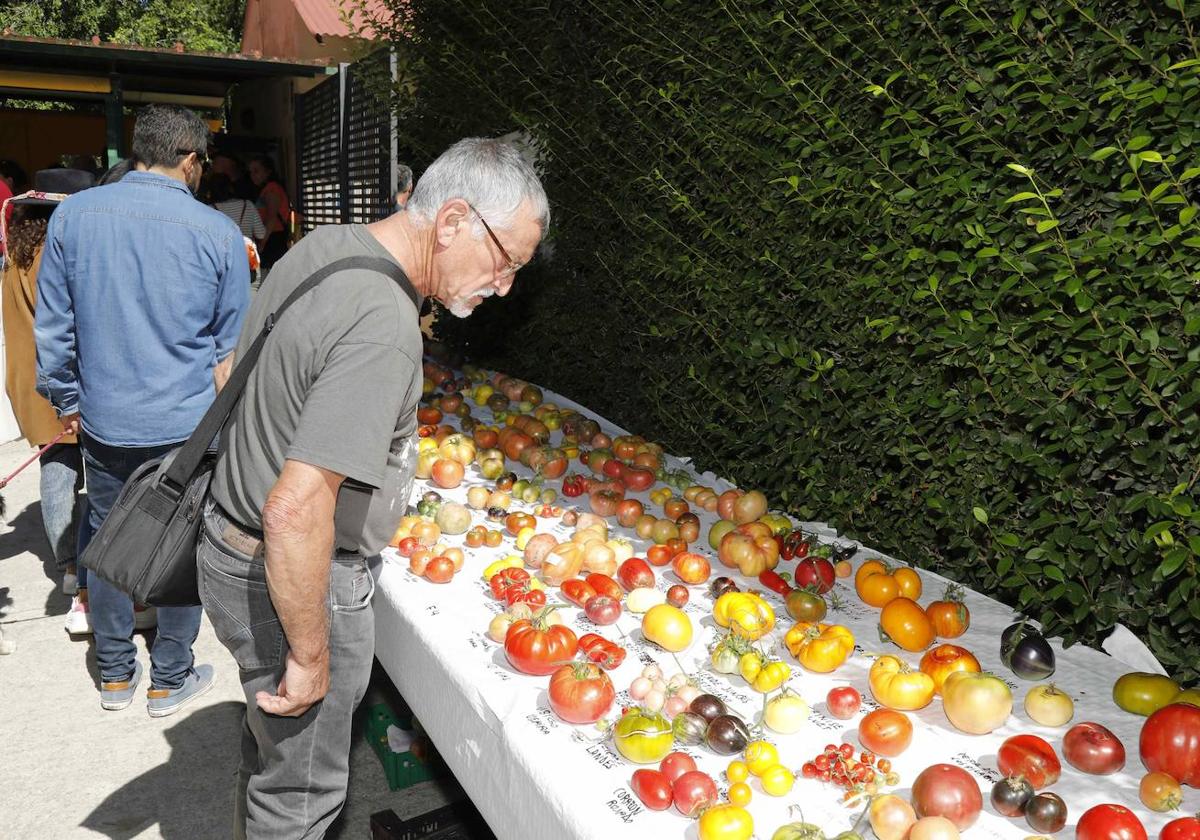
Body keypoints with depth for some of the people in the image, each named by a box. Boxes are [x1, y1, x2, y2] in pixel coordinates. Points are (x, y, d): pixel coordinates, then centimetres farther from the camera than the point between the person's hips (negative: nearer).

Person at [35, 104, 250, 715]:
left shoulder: (72, 215, -2)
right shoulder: (217, 232, -9)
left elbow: (53, 324, 5)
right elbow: (234, 341, 0)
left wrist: (66, 400, 17)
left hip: (103, 420, 3)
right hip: (187, 424, -3)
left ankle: (115, 675, 31)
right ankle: (170, 680, 23)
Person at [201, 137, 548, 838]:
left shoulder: (326, 244, 1)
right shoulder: (385, 330, -30)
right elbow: (296, 512, -35)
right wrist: (310, 654, -23)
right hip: (294, 582, -9)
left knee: (274, 746, 30)